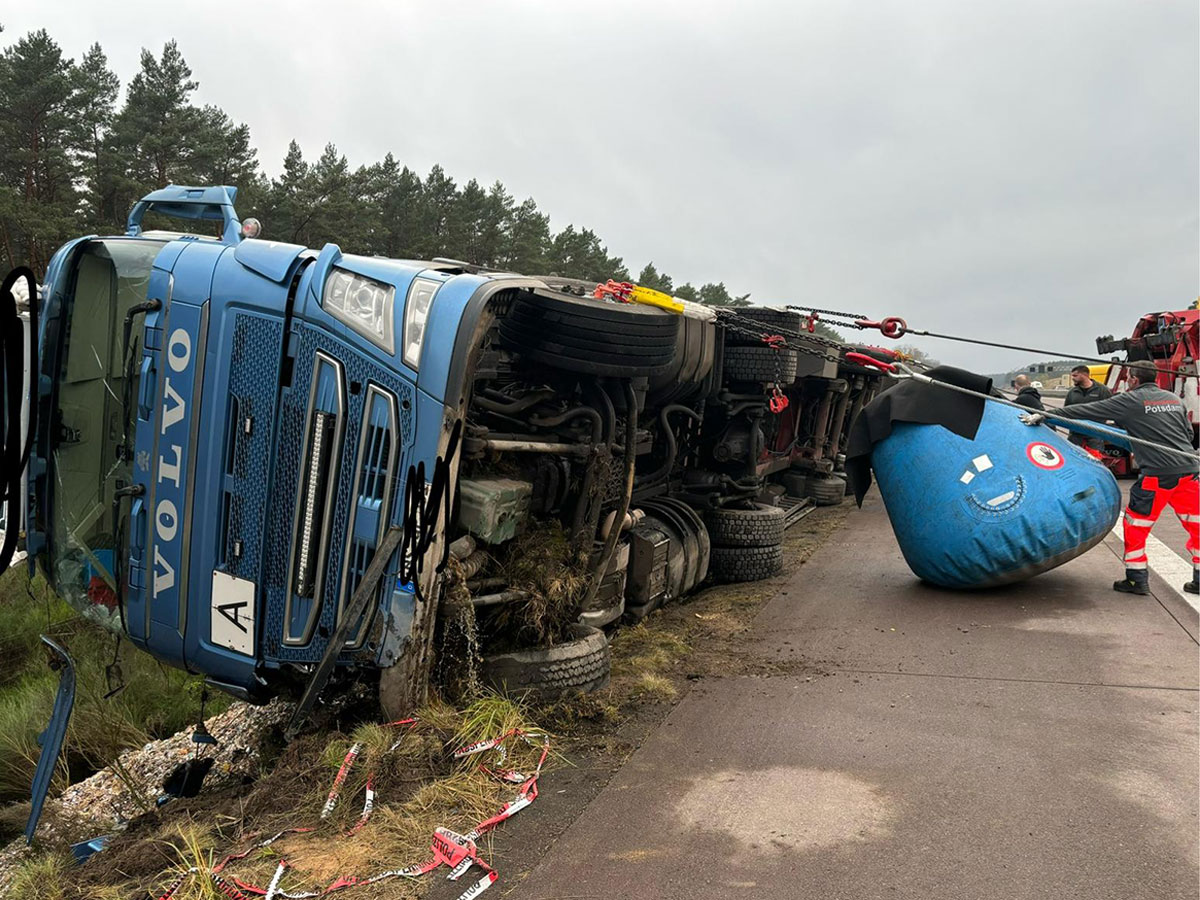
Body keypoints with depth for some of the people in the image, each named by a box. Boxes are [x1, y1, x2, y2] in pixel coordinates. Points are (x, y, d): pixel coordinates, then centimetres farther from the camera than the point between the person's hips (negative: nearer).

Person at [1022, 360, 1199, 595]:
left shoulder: (1131, 401, -3)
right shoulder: (1174, 399, 15)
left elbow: (1089, 411, -6)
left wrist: (1043, 416, -6)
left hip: (1157, 475, -6)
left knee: (1135, 524, 8)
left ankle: (1137, 579, 13)